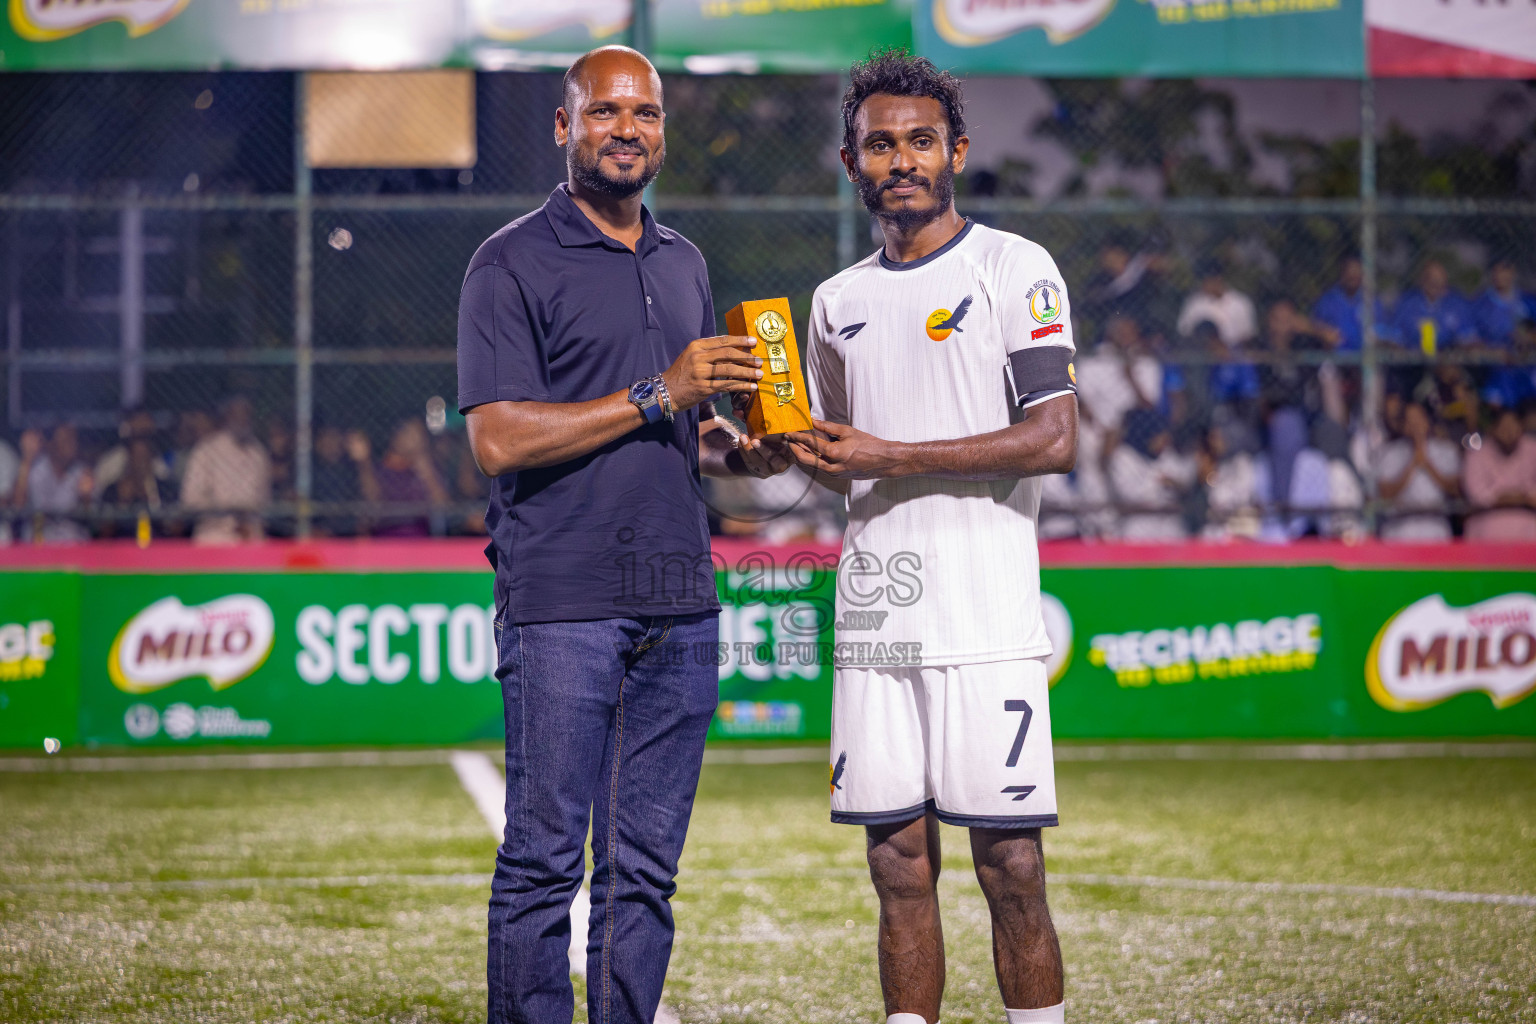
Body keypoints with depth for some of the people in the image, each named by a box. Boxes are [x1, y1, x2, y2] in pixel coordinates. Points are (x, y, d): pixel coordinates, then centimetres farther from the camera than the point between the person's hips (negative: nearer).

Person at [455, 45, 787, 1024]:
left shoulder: (683, 263, 18)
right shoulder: (514, 264, -3)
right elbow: (499, 439, -13)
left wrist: (737, 454, 5)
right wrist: (658, 395, -15)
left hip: (680, 608, 6)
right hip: (562, 610, -6)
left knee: (646, 868, 7)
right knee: (545, 859, -5)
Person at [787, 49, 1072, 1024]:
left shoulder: (1014, 269, -1)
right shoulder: (840, 301, 18)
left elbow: (1055, 438, -11)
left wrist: (891, 454, -12)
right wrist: (794, 439, 5)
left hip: (987, 618, -5)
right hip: (873, 616, 5)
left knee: (1011, 866, -6)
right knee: (900, 863, 4)